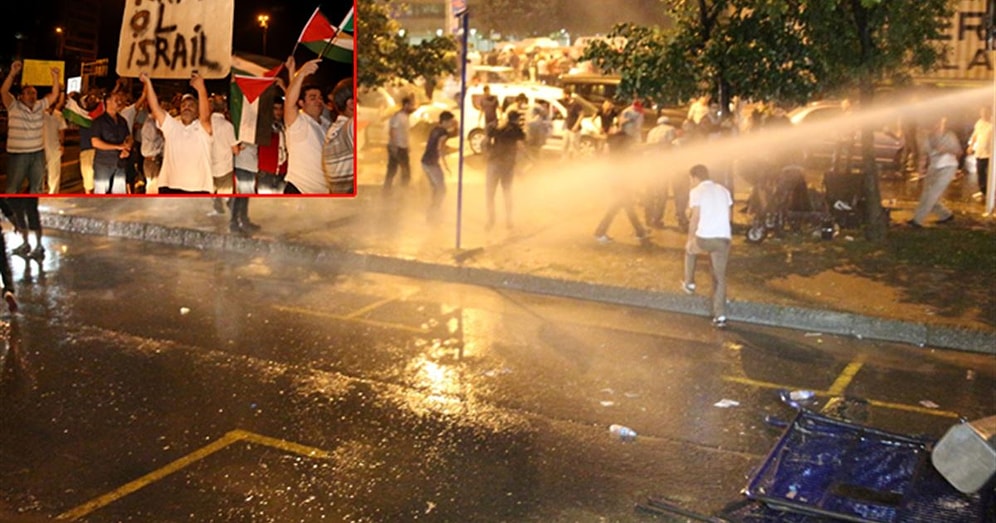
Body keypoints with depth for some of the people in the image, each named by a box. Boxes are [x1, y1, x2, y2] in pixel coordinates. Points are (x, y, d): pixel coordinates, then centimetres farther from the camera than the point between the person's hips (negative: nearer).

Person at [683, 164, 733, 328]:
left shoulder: (697, 191, -2)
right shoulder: (723, 190, 17)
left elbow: (695, 217, -8)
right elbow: (728, 216, 18)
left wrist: (690, 239, 0)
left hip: (704, 238, -4)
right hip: (724, 238, 4)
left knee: (690, 249, 32)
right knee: (720, 277, 10)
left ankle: (689, 283, 40)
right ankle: (720, 316, 7)